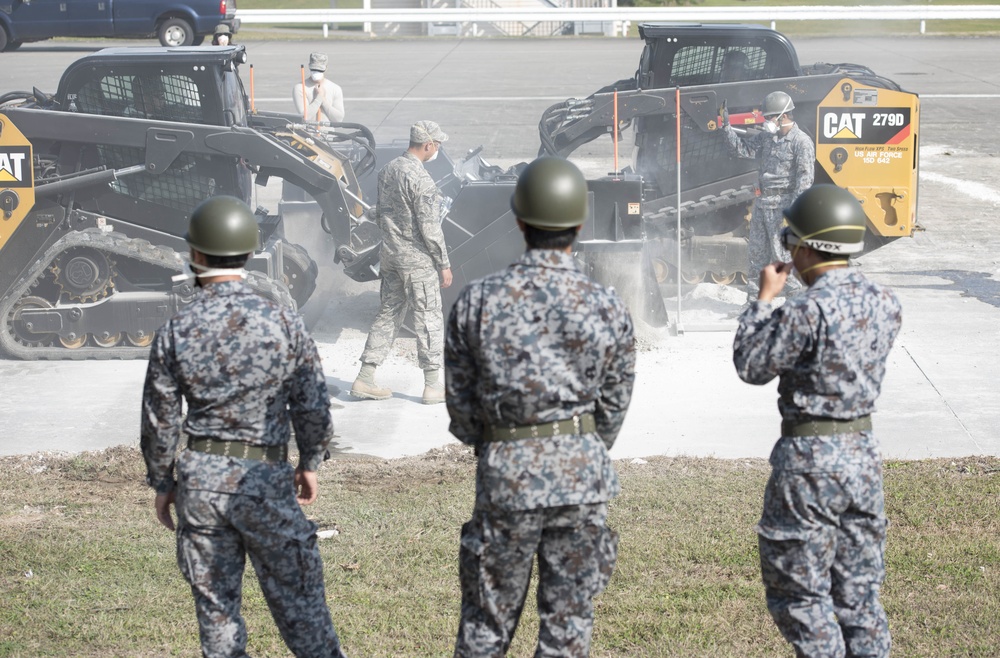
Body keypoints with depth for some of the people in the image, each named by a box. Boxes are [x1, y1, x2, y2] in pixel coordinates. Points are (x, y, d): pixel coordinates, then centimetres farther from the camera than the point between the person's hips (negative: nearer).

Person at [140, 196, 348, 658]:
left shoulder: (175, 332, -5)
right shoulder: (284, 323, -7)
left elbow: (159, 419, 1)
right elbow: (312, 406, -1)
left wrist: (161, 482, 15)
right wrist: (310, 463, 15)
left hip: (199, 477, 1)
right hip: (264, 478, -1)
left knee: (215, 604, 10)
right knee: (297, 598, 6)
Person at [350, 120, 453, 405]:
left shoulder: (387, 171, 7)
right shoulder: (419, 178, -19)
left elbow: (379, 215, 15)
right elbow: (429, 228, -18)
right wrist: (444, 264, -11)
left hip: (389, 254, 8)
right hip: (417, 258, -8)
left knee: (388, 314, 13)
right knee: (429, 318, 0)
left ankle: (365, 379, 11)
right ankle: (433, 385, 3)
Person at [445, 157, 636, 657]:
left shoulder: (476, 302, -4)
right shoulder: (608, 309, -4)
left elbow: (460, 404, 3)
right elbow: (613, 407, 5)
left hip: (505, 472, 0)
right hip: (581, 475, 0)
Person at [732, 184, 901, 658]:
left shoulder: (810, 309, -21)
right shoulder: (884, 304, 2)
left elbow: (752, 365, -10)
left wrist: (764, 298, -1)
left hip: (810, 459, -7)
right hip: (864, 453, 7)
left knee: (799, 590, 3)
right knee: (859, 590, 14)